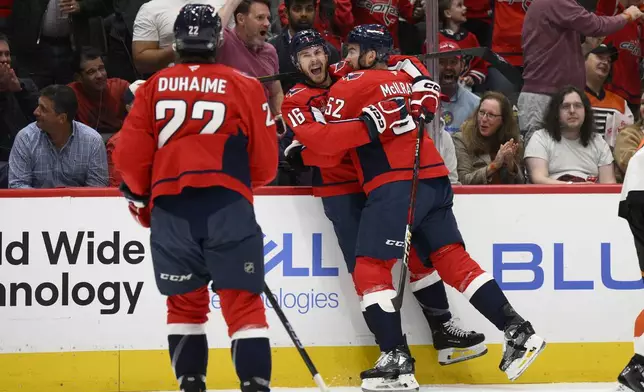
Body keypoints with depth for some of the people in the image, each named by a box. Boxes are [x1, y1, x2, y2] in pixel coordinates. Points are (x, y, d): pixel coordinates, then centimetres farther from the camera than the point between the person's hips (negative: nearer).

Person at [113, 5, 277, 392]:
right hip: (228, 204, -2)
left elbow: (130, 156, 6)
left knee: (185, 302, 15)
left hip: (170, 207, 2)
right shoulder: (244, 86, 4)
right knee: (244, 302, -1)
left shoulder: (154, 88, 9)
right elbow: (265, 163, 7)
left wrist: (140, 197, 25)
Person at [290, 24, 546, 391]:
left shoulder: (351, 86, -1)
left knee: (371, 269, -5)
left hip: (395, 186, -7)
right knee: (452, 259, 9)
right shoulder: (404, 75, 18)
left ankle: (397, 361, -14)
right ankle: (518, 332, 1)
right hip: (434, 178, 8)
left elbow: (330, 142, -3)